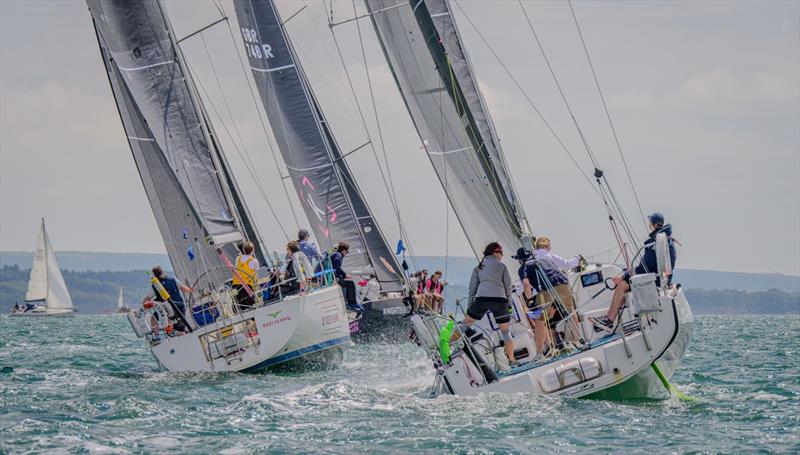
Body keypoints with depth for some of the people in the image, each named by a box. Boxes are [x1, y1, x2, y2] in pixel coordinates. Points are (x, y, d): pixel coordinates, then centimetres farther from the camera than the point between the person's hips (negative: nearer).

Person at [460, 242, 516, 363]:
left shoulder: (478, 268, 22)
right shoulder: (502, 266, 17)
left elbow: (472, 289, 17)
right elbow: (508, 286, 11)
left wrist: (469, 307, 19)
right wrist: (509, 302, 18)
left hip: (482, 298, 1)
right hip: (500, 299, -1)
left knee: (465, 324, 12)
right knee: (506, 331, 8)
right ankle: (512, 359, 3)